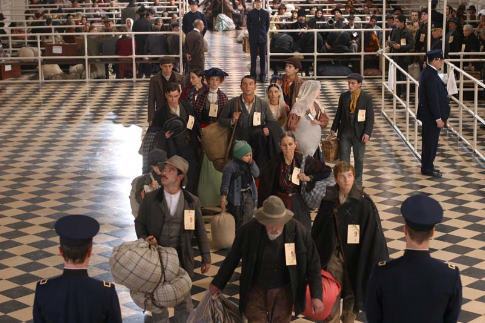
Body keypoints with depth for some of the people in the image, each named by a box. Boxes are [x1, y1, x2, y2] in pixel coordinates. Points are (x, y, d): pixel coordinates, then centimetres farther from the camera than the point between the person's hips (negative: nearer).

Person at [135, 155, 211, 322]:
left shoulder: (192, 201, -3)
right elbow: (139, 223, 8)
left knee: (184, 300, 10)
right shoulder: (150, 199, -3)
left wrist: (206, 258, 3)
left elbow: (200, 231, 3)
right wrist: (144, 238, -12)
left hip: (182, 259, 0)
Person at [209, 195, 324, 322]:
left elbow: (312, 264, -6)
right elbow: (232, 258, 0)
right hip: (256, 290, 0)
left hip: (284, 292, 0)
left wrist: (316, 295, -11)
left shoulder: (298, 231, -17)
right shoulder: (249, 230, -16)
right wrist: (218, 283, 10)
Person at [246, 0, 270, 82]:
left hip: (263, 38, 1)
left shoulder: (266, 13, 3)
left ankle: (263, 75, 10)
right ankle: (253, 75, 7)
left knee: (263, 57, 4)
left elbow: (267, 25, 10)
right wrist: (252, 34, 4)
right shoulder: (250, 13, 0)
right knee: (253, 57, 1)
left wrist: (264, 33, 6)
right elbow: (248, 25, 6)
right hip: (253, 38, -1)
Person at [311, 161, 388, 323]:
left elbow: (374, 231, -12)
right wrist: (316, 252, 4)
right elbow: (318, 226, 2)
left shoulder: (364, 202, -15)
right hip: (333, 254, 1)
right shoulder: (328, 199, -6)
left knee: (352, 292, 15)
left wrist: (380, 259, -14)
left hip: (354, 254, -1)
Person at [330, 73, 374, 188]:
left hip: (359, 134, -2)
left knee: (359, 159, 10)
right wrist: (334, 129, 7)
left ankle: (357, 183, 22)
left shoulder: (367, 98, -6)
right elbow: (339, 114, 9)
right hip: (345, 133, 2)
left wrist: (367, 133, -15)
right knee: (343, 159, 3)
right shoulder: (343, 96, 2)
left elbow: (370, 117, -7)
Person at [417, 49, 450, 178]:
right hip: (432, 116, -10)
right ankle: (427, 169, 10)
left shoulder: (428, 72, 9)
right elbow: (433, 99, -24)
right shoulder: (430, 75, -23)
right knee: (430, 142, 0)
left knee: (430, 142, 17)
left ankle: (428, 166, 27)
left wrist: (439, 116, 19)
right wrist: (438, 118, -21)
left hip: (429, 115, 10)